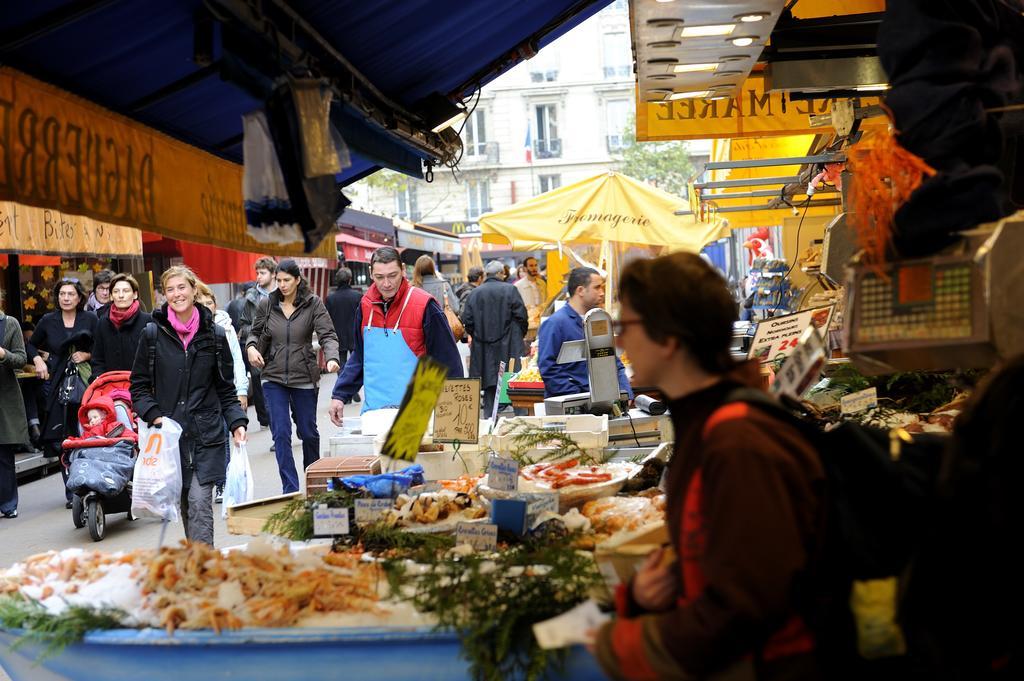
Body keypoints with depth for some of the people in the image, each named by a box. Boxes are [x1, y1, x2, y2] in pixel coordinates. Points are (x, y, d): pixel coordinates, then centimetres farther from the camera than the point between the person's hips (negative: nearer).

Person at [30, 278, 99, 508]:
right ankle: (72, 492, 4)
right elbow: (32, 346, 21)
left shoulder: (91, 320, 5)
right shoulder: (48, 321, 9)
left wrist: (87, 355, -8)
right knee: (62, 438, -1)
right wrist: (38, 360, 3)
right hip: (56, 383, 1)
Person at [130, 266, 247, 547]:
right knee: (184, 503, 6)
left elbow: (226, 388, 10)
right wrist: (153, 415, -7)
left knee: (200, 502, -9)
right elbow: (139, 385, 8)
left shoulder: (214, 334, 5)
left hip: (206, 434, -1)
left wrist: (237, 422, -2)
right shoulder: (153, 333, 3)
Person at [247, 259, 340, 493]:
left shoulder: (313, 304, -6)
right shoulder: (267, 305, 1)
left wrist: (331, 358, -32)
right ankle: (290, 489, -1)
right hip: (274, 378, 1)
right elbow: (255, 332, 14)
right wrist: (251, 347, -9)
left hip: (304, 378, -1)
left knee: (308, 432, 12)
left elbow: (327, 335, -13)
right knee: (281, 434, -6)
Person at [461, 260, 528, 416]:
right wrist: (520, 335, 10)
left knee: (489, 389, 6)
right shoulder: (510, 290, -5)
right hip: (508, 348, -3)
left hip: (483, 349, 3)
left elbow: (467, 320, 2)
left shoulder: (475, 293, 3)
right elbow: (521, 315, -6)